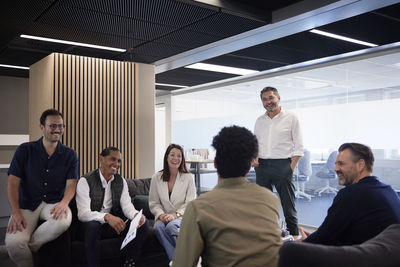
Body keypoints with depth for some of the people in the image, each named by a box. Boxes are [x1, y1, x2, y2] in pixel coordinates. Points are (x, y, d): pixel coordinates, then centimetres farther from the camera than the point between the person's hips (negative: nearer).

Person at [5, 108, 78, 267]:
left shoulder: (69, 155, 6)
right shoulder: (25, 150, 3)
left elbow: (71, 184, 0)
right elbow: (13, 183, -2)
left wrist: (64, 202, -22)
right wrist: (16, 213, -14)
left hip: (54, 203, 1)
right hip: (27, 204, -1)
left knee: (63, 221, -35)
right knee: (13, 243, -28)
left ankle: (29, 246, -8)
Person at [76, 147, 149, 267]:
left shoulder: (121, 181, 5)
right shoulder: (85, 181, -13)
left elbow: (127, 205, -5)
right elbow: (83, 214, -24)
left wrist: (136, 215, -30)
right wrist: (107, 217, -42)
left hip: (113, 225, 5)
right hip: (91, 226, -5)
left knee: (143, 222, -15)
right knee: (92, 225, -38)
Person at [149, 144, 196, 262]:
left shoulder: (188, 178, 1)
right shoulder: (156, 178, 6)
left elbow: (190, 203, -3)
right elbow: (153, 203, 7)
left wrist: (175, 214, -18)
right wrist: (161, 214, -13)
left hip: (182, 216, -2)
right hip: (164, 217, 2)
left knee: (171, 226, -34)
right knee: (158, 227, -32)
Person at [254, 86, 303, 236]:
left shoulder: (291, 118, 2)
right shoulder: (259, 121, 14)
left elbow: (299, 147, -1)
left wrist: (291, 167, -9)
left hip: (282, 165, -4)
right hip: (262, 166, 4)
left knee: (288, 206, -1)